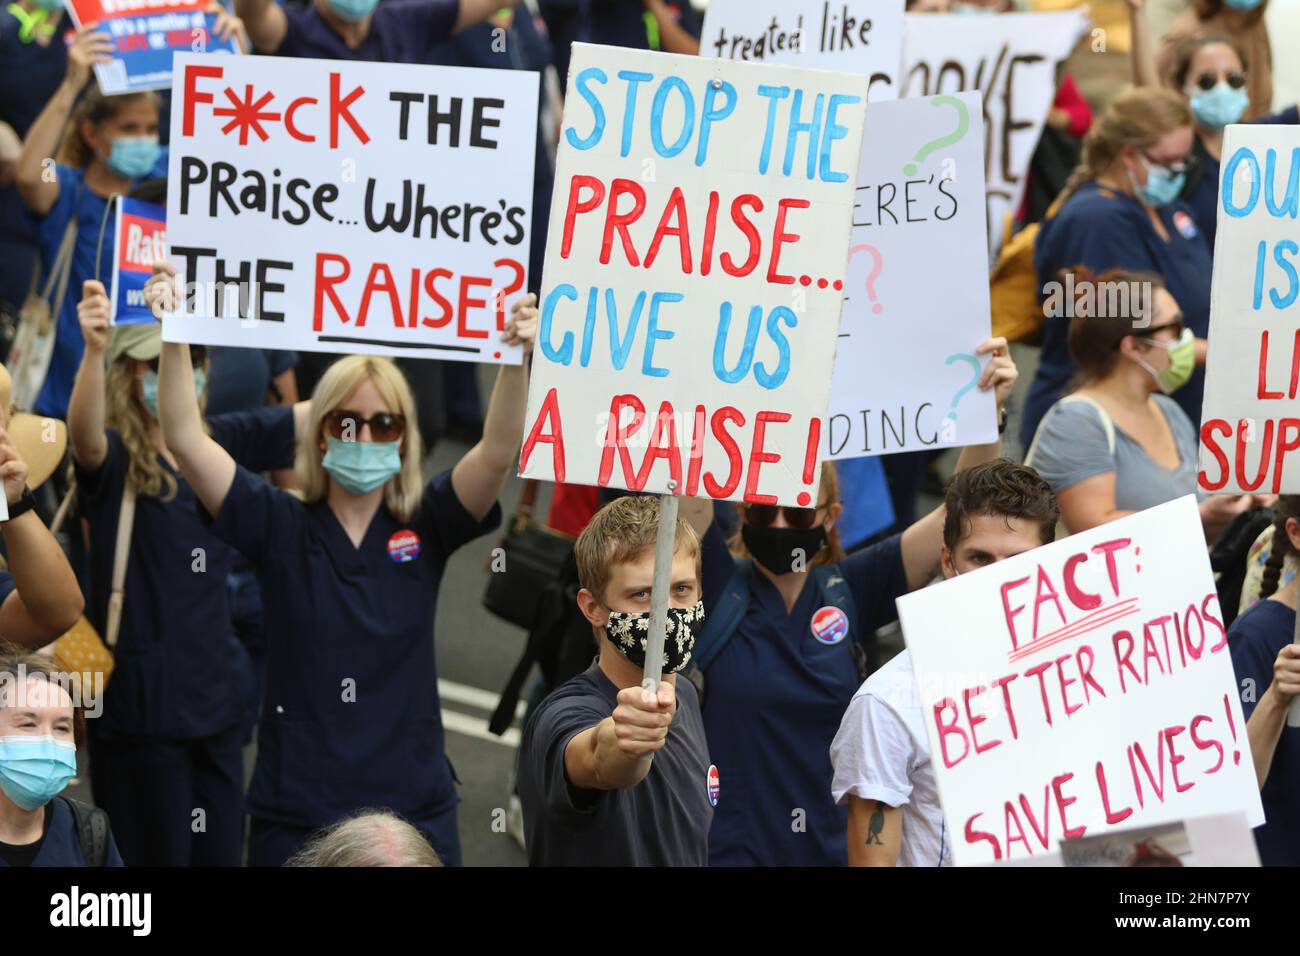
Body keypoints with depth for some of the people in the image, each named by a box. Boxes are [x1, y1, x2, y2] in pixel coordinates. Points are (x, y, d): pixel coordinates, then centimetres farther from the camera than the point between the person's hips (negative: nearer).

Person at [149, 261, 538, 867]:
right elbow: (185, 439, -8)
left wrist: (516, 359, -28)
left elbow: (498, 453, -12)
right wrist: (174, 336, -19)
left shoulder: (426, 527, 3)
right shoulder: (279, 527, 1)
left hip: (414, 810, 1)